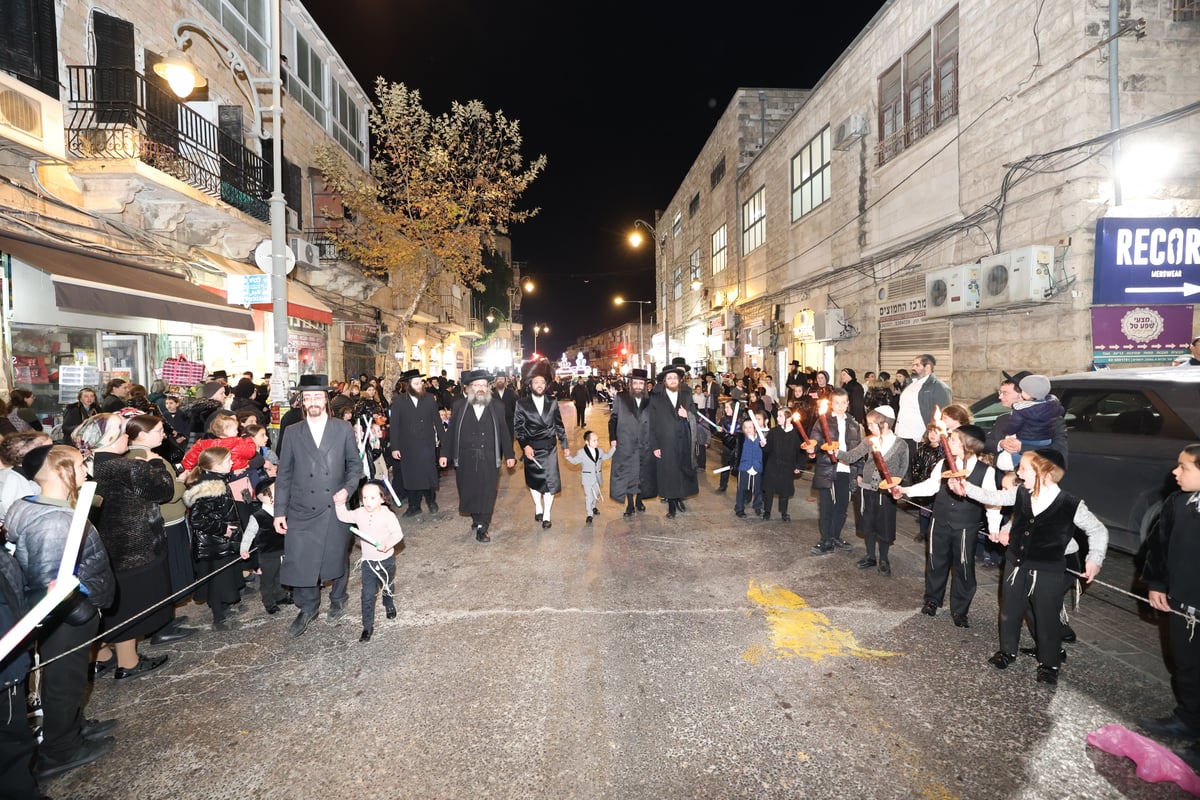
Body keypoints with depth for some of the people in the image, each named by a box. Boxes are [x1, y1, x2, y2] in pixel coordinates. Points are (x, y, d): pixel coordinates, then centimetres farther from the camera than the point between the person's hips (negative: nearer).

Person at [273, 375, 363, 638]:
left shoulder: (343, 429, 1)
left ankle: (337, 600, 36)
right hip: (302, 512, 1)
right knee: (300, 560, 0)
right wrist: (279, 512, 3)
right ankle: (307, 609, 23)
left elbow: (355, 464, 6)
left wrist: (348, 488, -11)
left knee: (337, 557, 11)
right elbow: (283, 475, 5)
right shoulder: (293, 433, 3)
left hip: (335, 507, -1)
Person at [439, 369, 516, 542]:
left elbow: (504, 433, 6)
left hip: (489, 459, 0)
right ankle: (476, 520, 28)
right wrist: (445, 454, 1)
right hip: (465, 458, 1)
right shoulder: (459, 406, 4)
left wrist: (509, 455, 5)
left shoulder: (497, 407, 4)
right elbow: (451, 432, 5)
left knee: (487, 493, 1)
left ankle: (482, 528, 10)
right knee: (469, 492, 9)